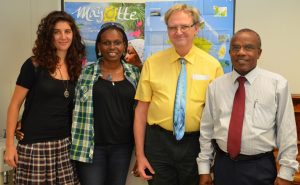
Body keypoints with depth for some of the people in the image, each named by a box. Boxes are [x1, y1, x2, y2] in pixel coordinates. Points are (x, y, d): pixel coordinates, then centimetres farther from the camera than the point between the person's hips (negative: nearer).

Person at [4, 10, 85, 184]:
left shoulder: (76, 67, 6)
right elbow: (15, 105, -3)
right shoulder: (34, 65, -6)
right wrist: (9, 144, -6)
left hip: (65, 144, 4)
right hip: (35, 144, -4)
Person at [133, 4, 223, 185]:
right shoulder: (152, 63, -1)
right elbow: (141, 110, 1)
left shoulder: (212, 65, -2)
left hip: (196, 143, 0)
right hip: (158, 142, 0)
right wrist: (140, 154, -1)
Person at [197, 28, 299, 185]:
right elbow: (206, 129, 3)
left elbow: (287, 131, -5)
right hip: (223, 165, 2)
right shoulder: (215, 86, 1)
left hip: (260, 167, -2)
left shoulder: (277, 84, -5)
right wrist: (204, 169, 3)